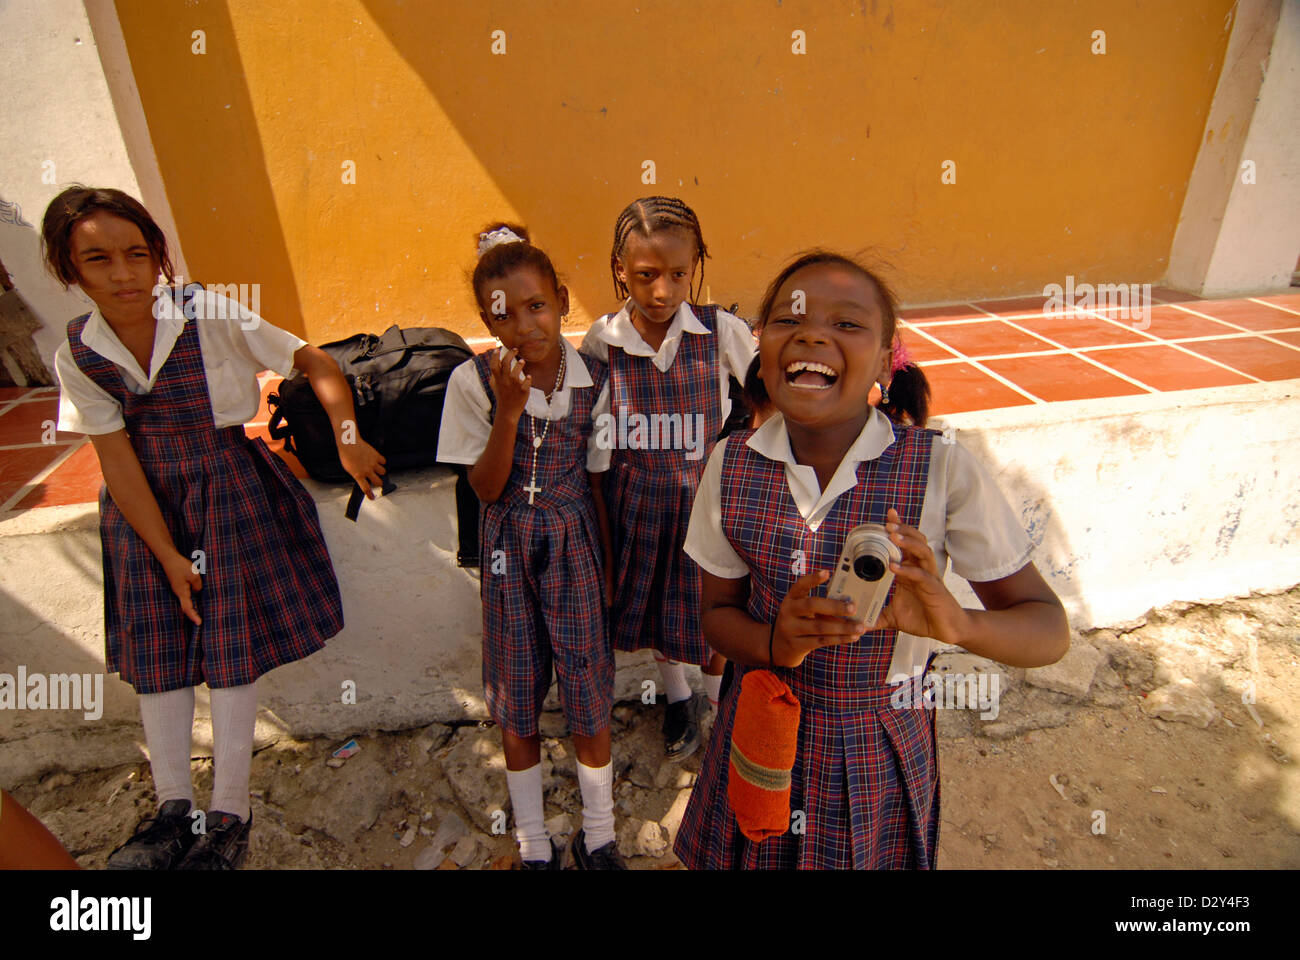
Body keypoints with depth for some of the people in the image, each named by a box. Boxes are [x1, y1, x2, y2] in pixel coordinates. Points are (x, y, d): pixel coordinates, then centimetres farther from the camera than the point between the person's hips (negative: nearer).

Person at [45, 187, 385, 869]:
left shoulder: (212, 318, -15)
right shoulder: (78, 353, -5)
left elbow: (314, 361, -9)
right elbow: (116, 457, -5)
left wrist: (346, 439, -21)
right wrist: (167, 554, -7)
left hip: (227, 489, -4)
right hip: (145, 502, 4)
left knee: (230, 639, -1)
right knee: (152, 643, 8)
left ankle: (229, 816, 13)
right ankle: (174, 808, 24)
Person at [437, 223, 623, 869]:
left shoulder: (593, 380, -6)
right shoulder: (473, 381, -10)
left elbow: (596, 483, 1)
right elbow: (485, 488, -11)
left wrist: (606, 567, 5)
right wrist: (509, 408, -24)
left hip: (575, 546, 1)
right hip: (510, 552, 0)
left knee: (590, 695, 7)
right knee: (518, 704, 12)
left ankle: (598, 838, 32)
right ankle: (533, 844, 35)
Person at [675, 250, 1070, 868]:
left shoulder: (941, 471, -21)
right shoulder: (732, 466, -14)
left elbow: (1050, 631, -14)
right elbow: (718, 612, -4)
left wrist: (957, 623, -36)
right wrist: (777, 642, -26)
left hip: (880, 750, -1)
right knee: (757, 853, 23)